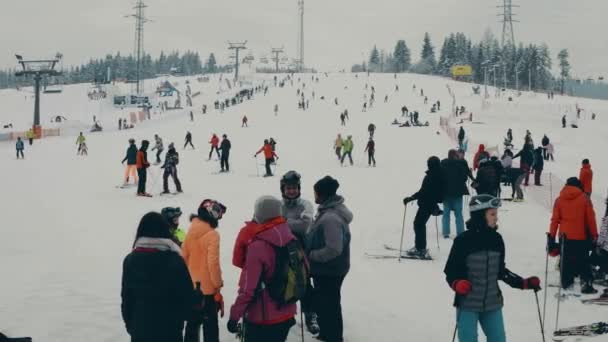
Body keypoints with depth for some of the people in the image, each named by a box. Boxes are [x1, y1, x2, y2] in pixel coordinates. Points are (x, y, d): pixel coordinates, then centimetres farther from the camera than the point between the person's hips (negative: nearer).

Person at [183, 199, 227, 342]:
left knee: (193, 320, 18)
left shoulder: (190, 232, 2)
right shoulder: (212, 234, -18)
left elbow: (184, 257, 8)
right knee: (210, 323, 3)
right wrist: (218, 284, -7)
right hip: (208, 287, -6)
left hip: (191, 286, 6)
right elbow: (213, 263, -19)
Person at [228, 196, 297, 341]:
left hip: (261, 318, -6)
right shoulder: (291, 239, -2)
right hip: (286, 315, 6)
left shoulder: (258, 246, -21)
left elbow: (247, 288, -21)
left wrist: (234, 316, -12)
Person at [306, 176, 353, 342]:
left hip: (329, 271, -10)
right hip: (326, 269, 10)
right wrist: (310, 250, 8)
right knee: (323, 303, 24)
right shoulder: (332, 209, 3)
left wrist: (311, 254, -20)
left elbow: (334, 249, -30)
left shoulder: (331, 218, -29)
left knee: (328, 305, 5)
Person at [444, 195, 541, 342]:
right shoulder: (464, 240, -12)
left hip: (492, 304, 5)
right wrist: (457, 284, -24)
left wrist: (524, 283, 9)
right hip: (468, 304, -5)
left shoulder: (496, 239, 4)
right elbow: (451, 271, -5)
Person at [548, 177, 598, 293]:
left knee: (566, 261, 12)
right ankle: (586, 282, -3)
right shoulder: (584, 199, -4)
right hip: (581, 236, -2)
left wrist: (551, 236, 4)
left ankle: (566, 283, 13)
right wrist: (594, 235, 4)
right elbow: (590, 218, -3)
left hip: (565, 236, 2)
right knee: (583, 261, 8)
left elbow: (555, 219, 0)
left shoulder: (559, 200, 1)